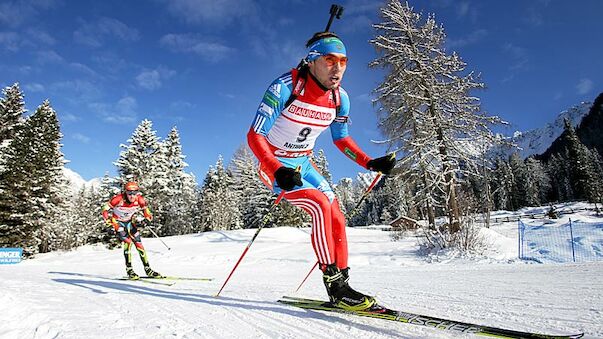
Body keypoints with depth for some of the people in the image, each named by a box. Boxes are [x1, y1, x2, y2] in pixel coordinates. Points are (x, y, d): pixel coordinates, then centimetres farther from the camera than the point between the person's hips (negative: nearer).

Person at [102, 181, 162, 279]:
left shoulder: (139, 200, -20)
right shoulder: (118, 199, -29)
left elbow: (147, 213, -9)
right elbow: (105, 210, -17)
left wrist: (146, 220, -30)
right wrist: (109, 222, -29)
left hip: (130, 221, 3)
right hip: (118, 222, -3)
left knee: (138, 243, -5)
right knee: (127, 242, -22)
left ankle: (148, 269, 0)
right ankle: (129, 269, -13)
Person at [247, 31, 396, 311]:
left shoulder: (340, 98, -4)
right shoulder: (284, 88, -23)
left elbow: (341, 139, 10)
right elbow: (254, 136, -23)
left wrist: (370, 163, -3)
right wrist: (278, 171, -38)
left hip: (303, 165, 6)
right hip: (274, 165, -6)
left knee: (337, 219, -2)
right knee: (321, 205, -25)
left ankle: (342, 284, 13)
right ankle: (333, 282, -11)